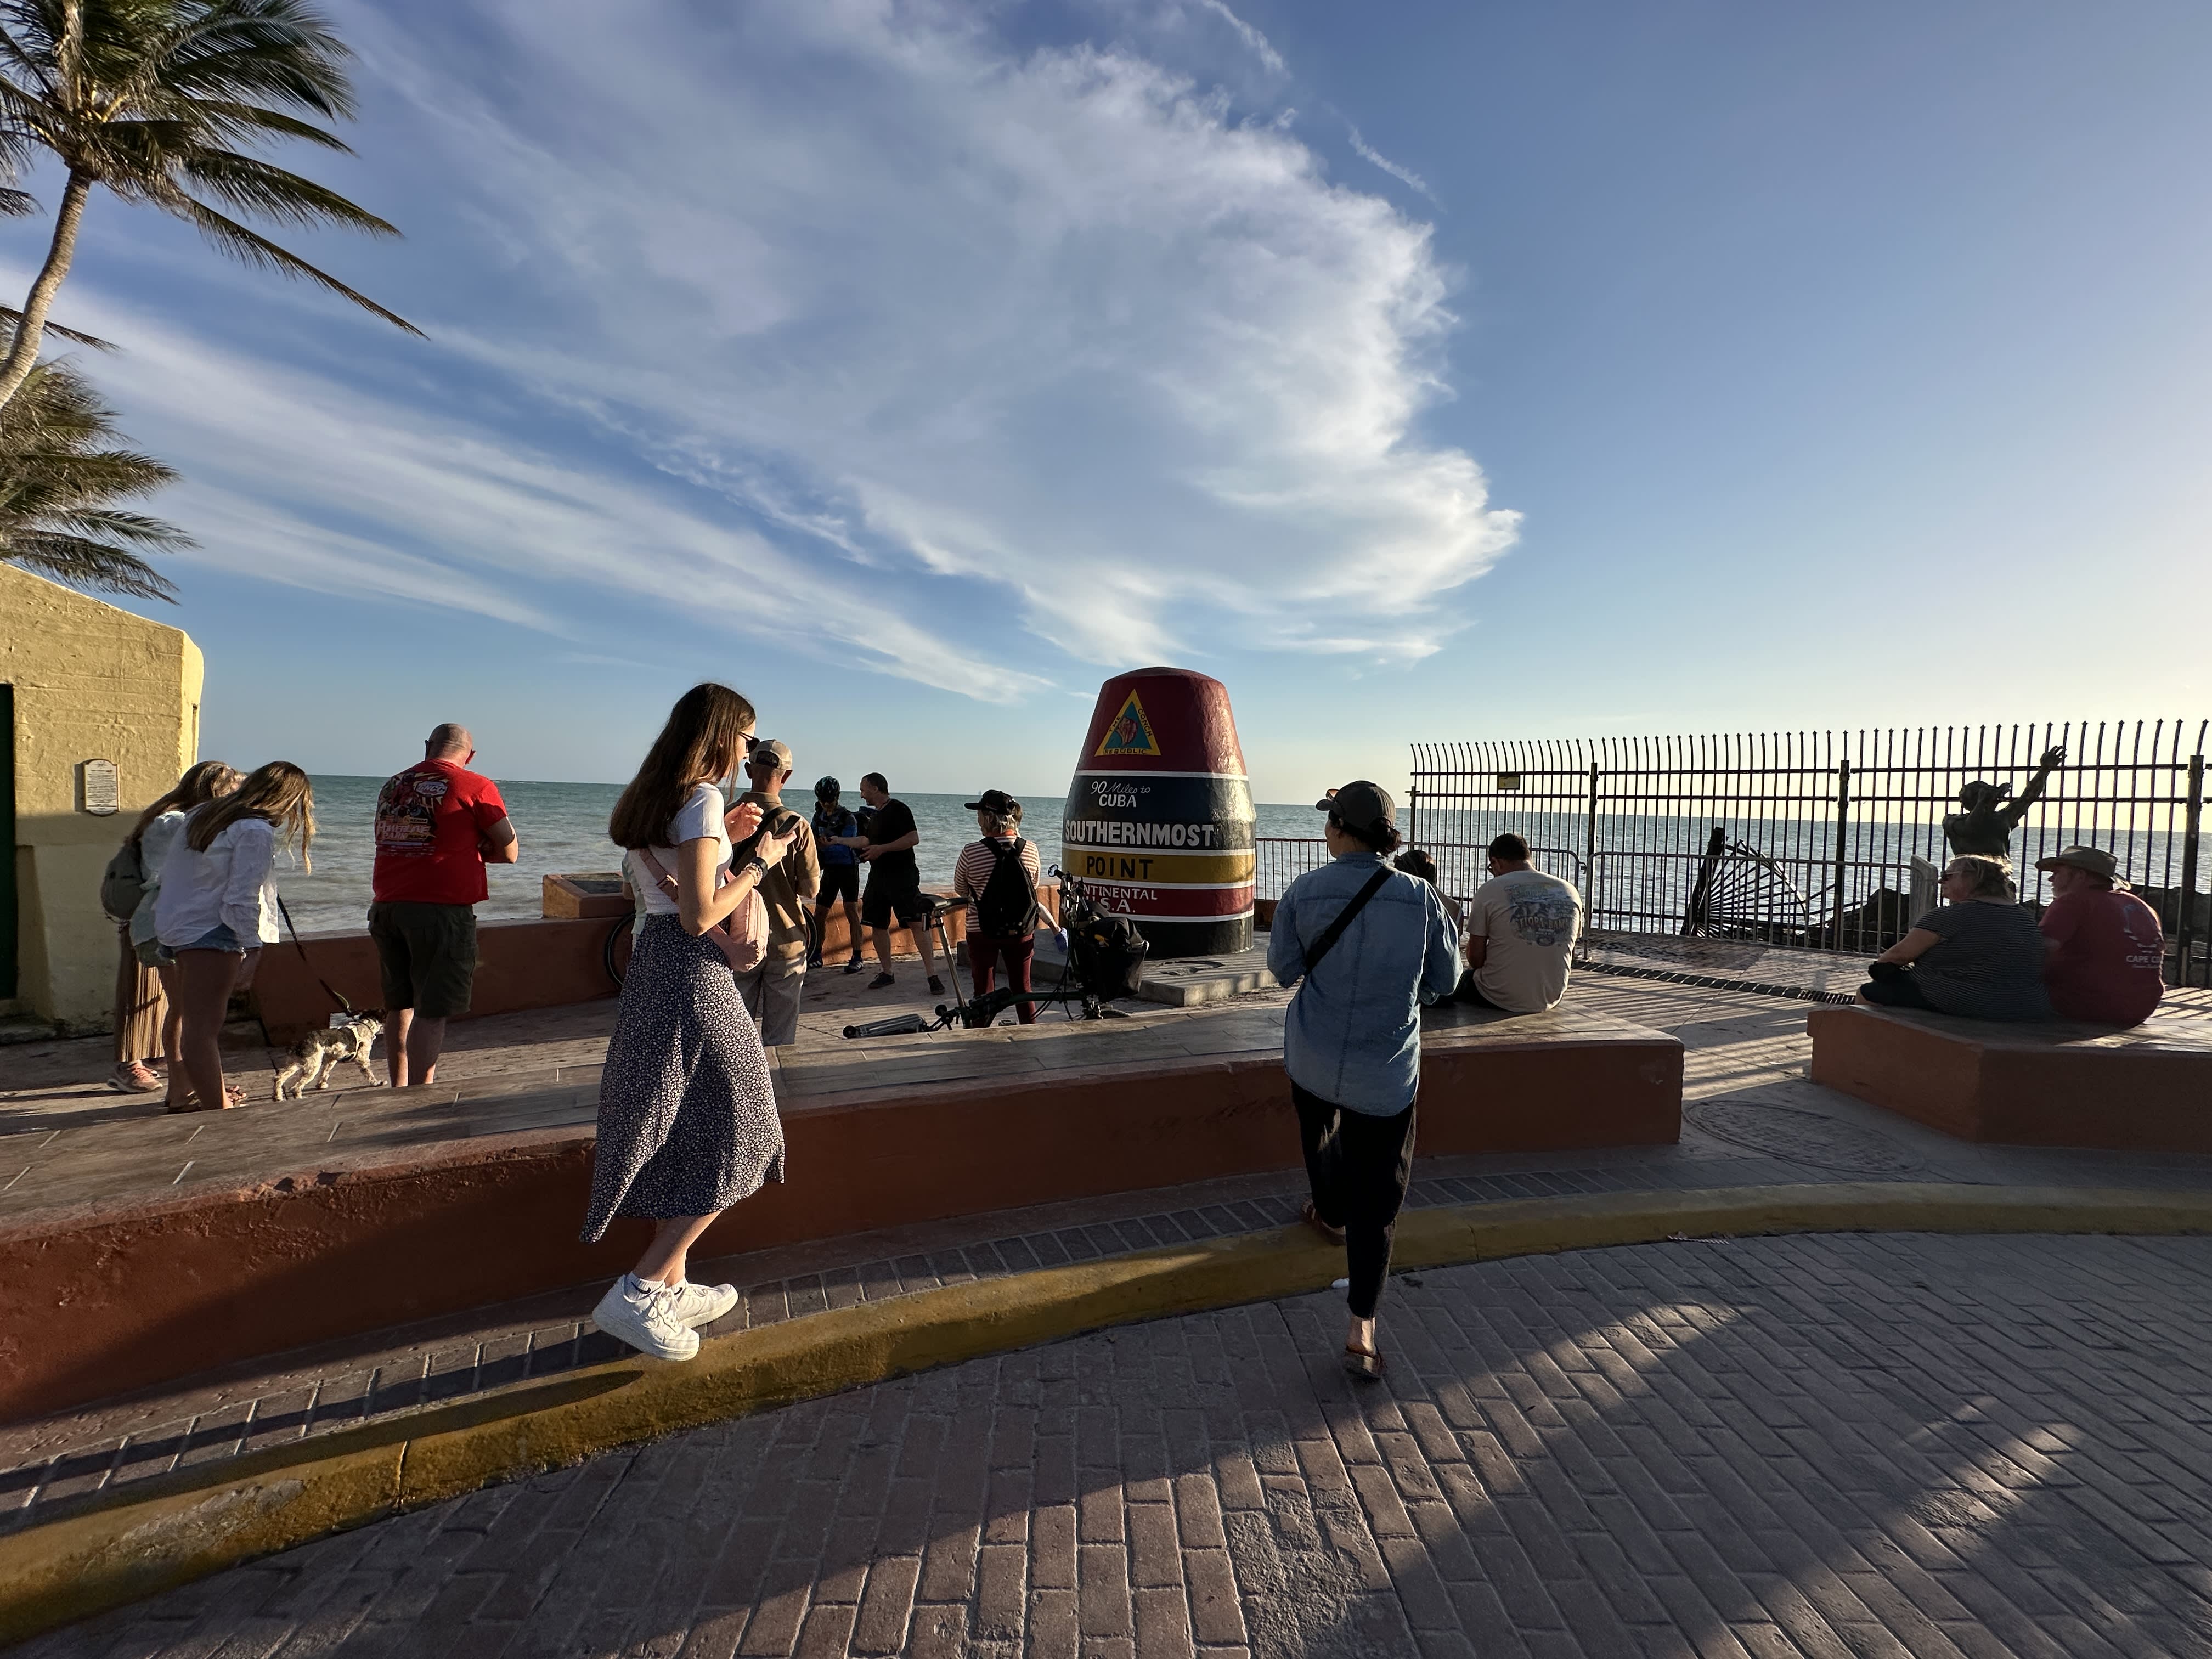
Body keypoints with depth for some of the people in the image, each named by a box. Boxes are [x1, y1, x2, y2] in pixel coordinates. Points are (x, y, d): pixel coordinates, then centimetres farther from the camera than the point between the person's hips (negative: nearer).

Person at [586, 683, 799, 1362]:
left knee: (680, 1135, 17)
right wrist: (760, 862, -11)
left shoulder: (660, 795, 11)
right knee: (729, 1142, 1)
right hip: (691, 976, -10)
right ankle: (638, 1292, 2)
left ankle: (670, 1287, 27)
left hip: (654, 967, 10)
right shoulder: (703, 798, -16)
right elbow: (700, 916, -21)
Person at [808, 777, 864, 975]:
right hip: (829, 868, 6)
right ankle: (816, 955, 20)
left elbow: (847, 845, -22)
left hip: (848, 867, -6)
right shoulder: (819, 816, 9)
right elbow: (811, 838, 15)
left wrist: (831, 843, -39)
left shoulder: (848, 819, -12)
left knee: (852, 912, -12)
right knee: (820, 913, 8)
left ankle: (857, 958, -9)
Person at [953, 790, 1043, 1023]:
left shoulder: (971, 852, -16)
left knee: (984, 992, 10)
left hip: (982, 932, -2)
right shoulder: (1031, 850, -8)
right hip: (1022, 931, 3)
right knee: (1022, 989, 16)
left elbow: (960, 890, -1)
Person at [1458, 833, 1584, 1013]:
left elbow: (1475, 956, -7)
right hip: (1551, 999, 5)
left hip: (1500, 998, -5)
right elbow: (1568, 955, 12)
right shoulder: (1570, 892, 3)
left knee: (1460, 979, 24)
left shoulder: (1489, 891, -10)